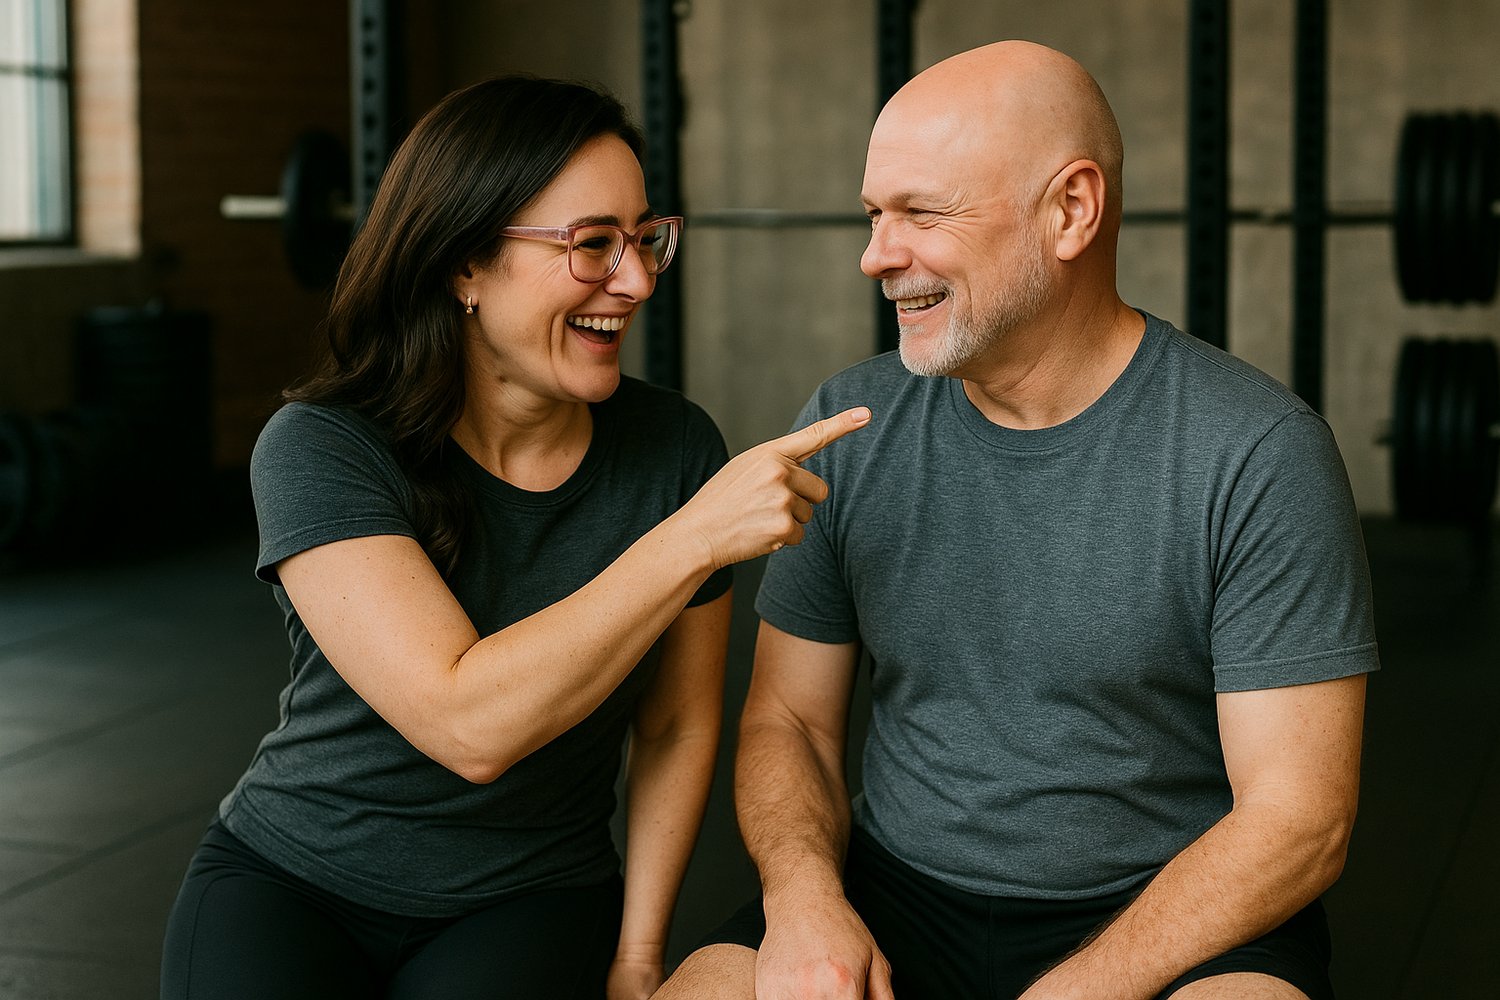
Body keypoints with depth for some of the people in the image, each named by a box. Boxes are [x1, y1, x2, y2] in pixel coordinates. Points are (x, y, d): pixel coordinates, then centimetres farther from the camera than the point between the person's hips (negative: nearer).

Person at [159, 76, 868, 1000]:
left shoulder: (675, 447, -5)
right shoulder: (319, 451, -17)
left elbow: (679, 726, 6)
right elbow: (468, 726, -29)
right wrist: (697, 536, -30)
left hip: (535, 899, 2)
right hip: (290, 881, -1)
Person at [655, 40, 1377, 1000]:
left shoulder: (1258, 451, -11)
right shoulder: (848, 426, 3)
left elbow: (1299, 821, -12)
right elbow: (788, 720, 8)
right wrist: (804, 897, -13)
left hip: (1173, 920, -3)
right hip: (895, 895, 4)